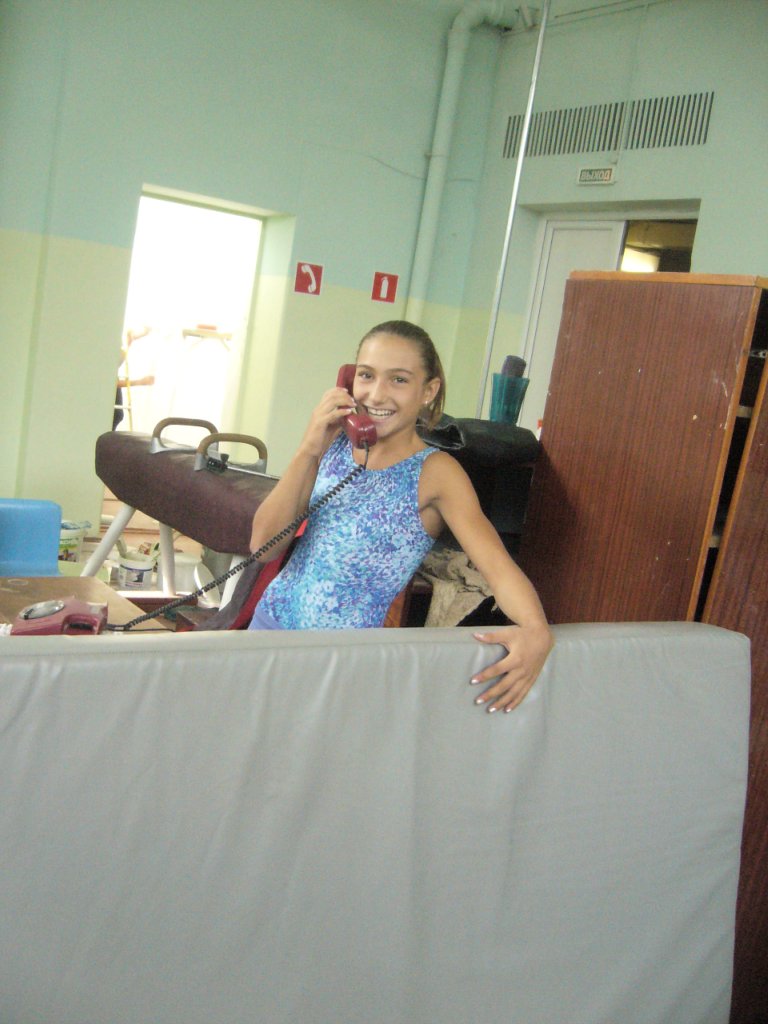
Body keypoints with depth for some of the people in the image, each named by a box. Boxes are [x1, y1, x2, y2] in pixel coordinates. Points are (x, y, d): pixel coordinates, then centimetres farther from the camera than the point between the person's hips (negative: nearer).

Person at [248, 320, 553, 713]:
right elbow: (263, 544, -9)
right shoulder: (335, 445, -2)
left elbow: (498, 565, -24)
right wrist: (309, 451, -19)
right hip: (271, 617, 4)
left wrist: (536, 632, -43)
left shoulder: (435, 472, -13)